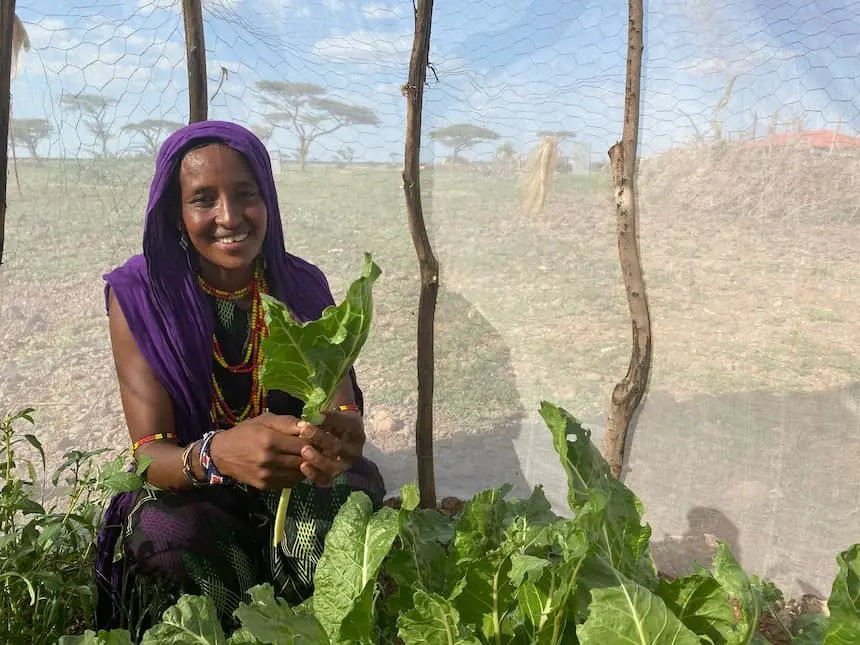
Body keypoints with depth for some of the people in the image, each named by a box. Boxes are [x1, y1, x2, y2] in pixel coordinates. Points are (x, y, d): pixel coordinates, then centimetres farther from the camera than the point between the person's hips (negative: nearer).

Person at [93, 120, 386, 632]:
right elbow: (149, 454, -18)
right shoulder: (138, 295, -13)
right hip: (187, 495, -1)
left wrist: (341, 434, -42)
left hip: (299, 489, 2)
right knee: (164, 530, -32)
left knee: (358, 486, -28)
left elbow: (344, 409, -15)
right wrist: (216, 454, -42)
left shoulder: (304, 286, -7)